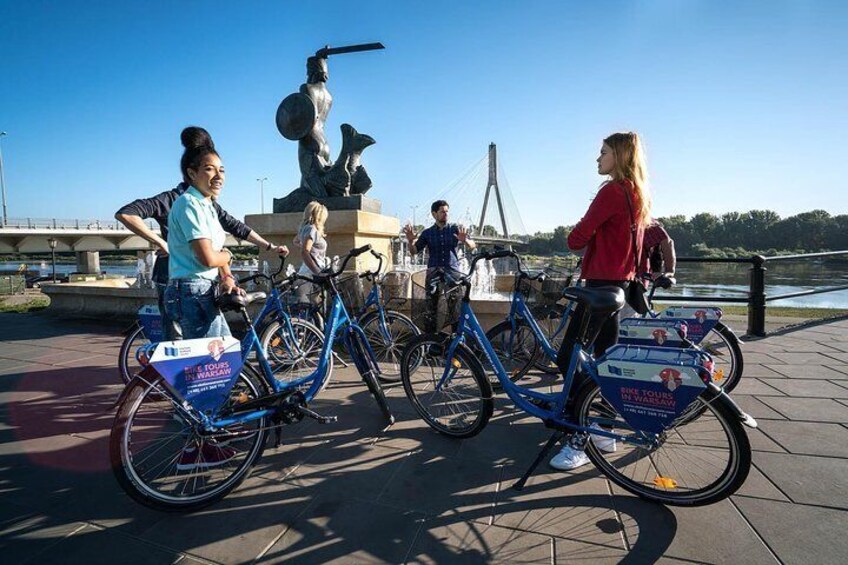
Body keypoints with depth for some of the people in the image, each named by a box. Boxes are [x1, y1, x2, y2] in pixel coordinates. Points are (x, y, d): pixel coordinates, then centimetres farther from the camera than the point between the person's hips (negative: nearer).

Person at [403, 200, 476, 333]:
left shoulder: (455, 229, 8)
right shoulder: (427, 233, 10)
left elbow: (473, 246, 1)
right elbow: (413, 252, 7)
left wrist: (465, 240, -22)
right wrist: (410, 240, -14)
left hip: (453, 270, 0)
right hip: (434, 271, 1)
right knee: (431, 308, -4)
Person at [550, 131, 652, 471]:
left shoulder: (613, 190, -14)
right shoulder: (639, 195, 15)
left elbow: (576, 239, -17)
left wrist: (576, 238, 5)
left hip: (602, 286, -10)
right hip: (621, 284, 10)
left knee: (568, 358, -8)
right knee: (604, 360, 15)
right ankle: (605, 434, 26)